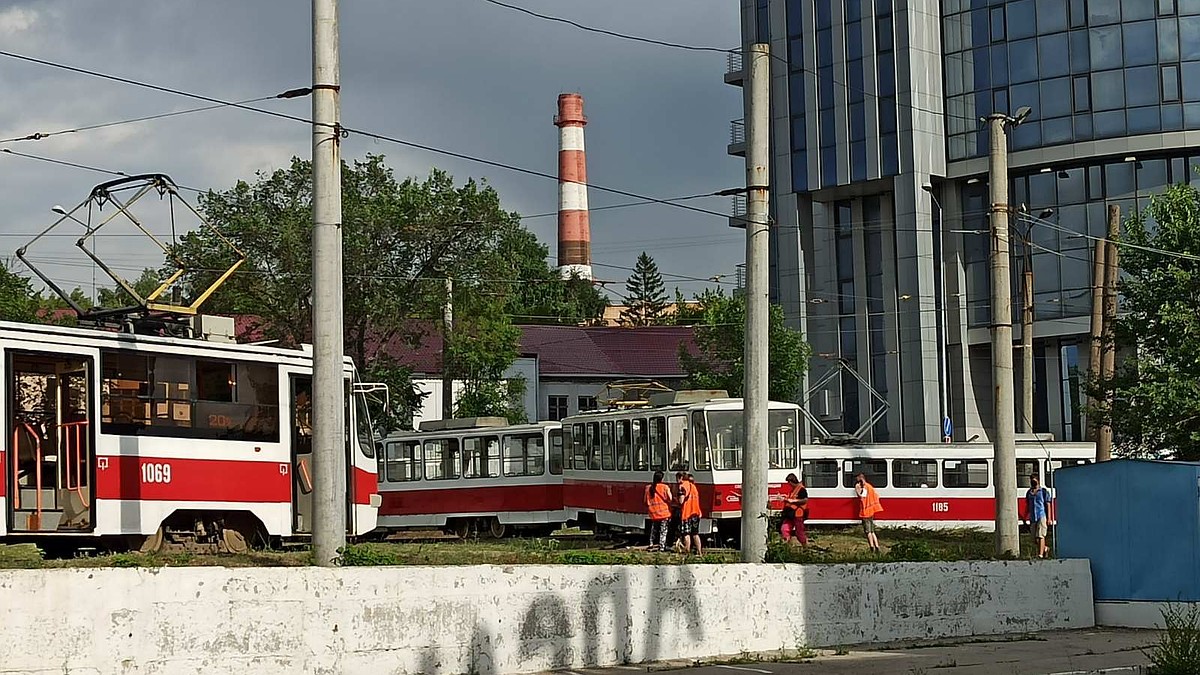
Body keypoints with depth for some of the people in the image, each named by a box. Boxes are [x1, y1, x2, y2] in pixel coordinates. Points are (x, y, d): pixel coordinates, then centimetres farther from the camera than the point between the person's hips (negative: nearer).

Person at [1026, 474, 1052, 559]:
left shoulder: (1044, 491, 3)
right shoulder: (1029, 493, 16)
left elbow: (1048, 505, 0)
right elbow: (1027, 506, 20)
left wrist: (1048, 518, -7)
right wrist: (1025, 518, 14)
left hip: (1042, 516, -5)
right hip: (1033, 518, 5)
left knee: (1040, 536, -15)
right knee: (1034, 540, 4)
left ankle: (1041, 554, -18)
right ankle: (1044, 548, 29)